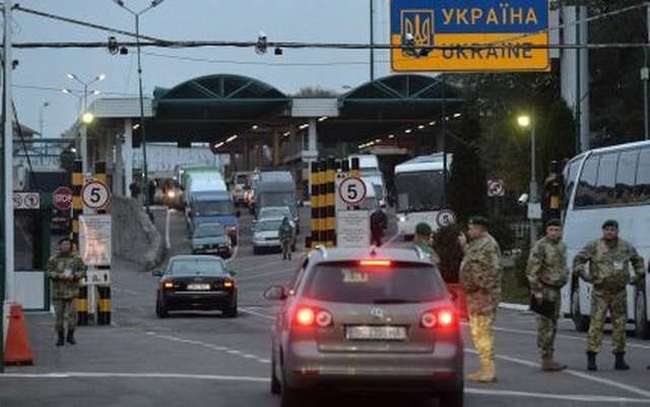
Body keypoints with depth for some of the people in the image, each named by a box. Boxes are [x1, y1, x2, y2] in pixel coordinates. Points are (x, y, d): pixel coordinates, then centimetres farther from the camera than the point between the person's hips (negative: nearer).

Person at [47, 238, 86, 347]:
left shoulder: (76, 258, 4)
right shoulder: (53, 259, 4)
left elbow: (82, 271, 2)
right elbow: (49, 272, -1)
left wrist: (74, 276, -16)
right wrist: (59, 276, -18)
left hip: (72, 290, 0)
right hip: (58, 290, 0)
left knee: (72, 313, -9)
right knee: (59, 315, 1)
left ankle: (70, 335, 6)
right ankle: (60, 338, 12)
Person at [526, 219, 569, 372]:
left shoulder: (562, 246, 12)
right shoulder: (541, 246, -14)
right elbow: (532, 270, -18)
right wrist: (537, 291, -22)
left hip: (555, 290, 9)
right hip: (545, 289, -9)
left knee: (552, 326, 12)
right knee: (545, 326, -9)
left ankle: (549, 360, 17)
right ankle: (546, 361, -9)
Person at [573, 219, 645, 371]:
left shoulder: (626, 247, 5)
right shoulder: (594, 246, -6)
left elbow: (637, 260, 22)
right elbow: (578, 260, -3)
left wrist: (638, 277, 12)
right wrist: (585, 276, -12)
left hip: (619, 293, 3)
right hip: (600, 293, -3)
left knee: (620, 325, 4)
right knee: (596, 324, -9)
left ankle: (620, 359, 11)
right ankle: (591, 360, -7)